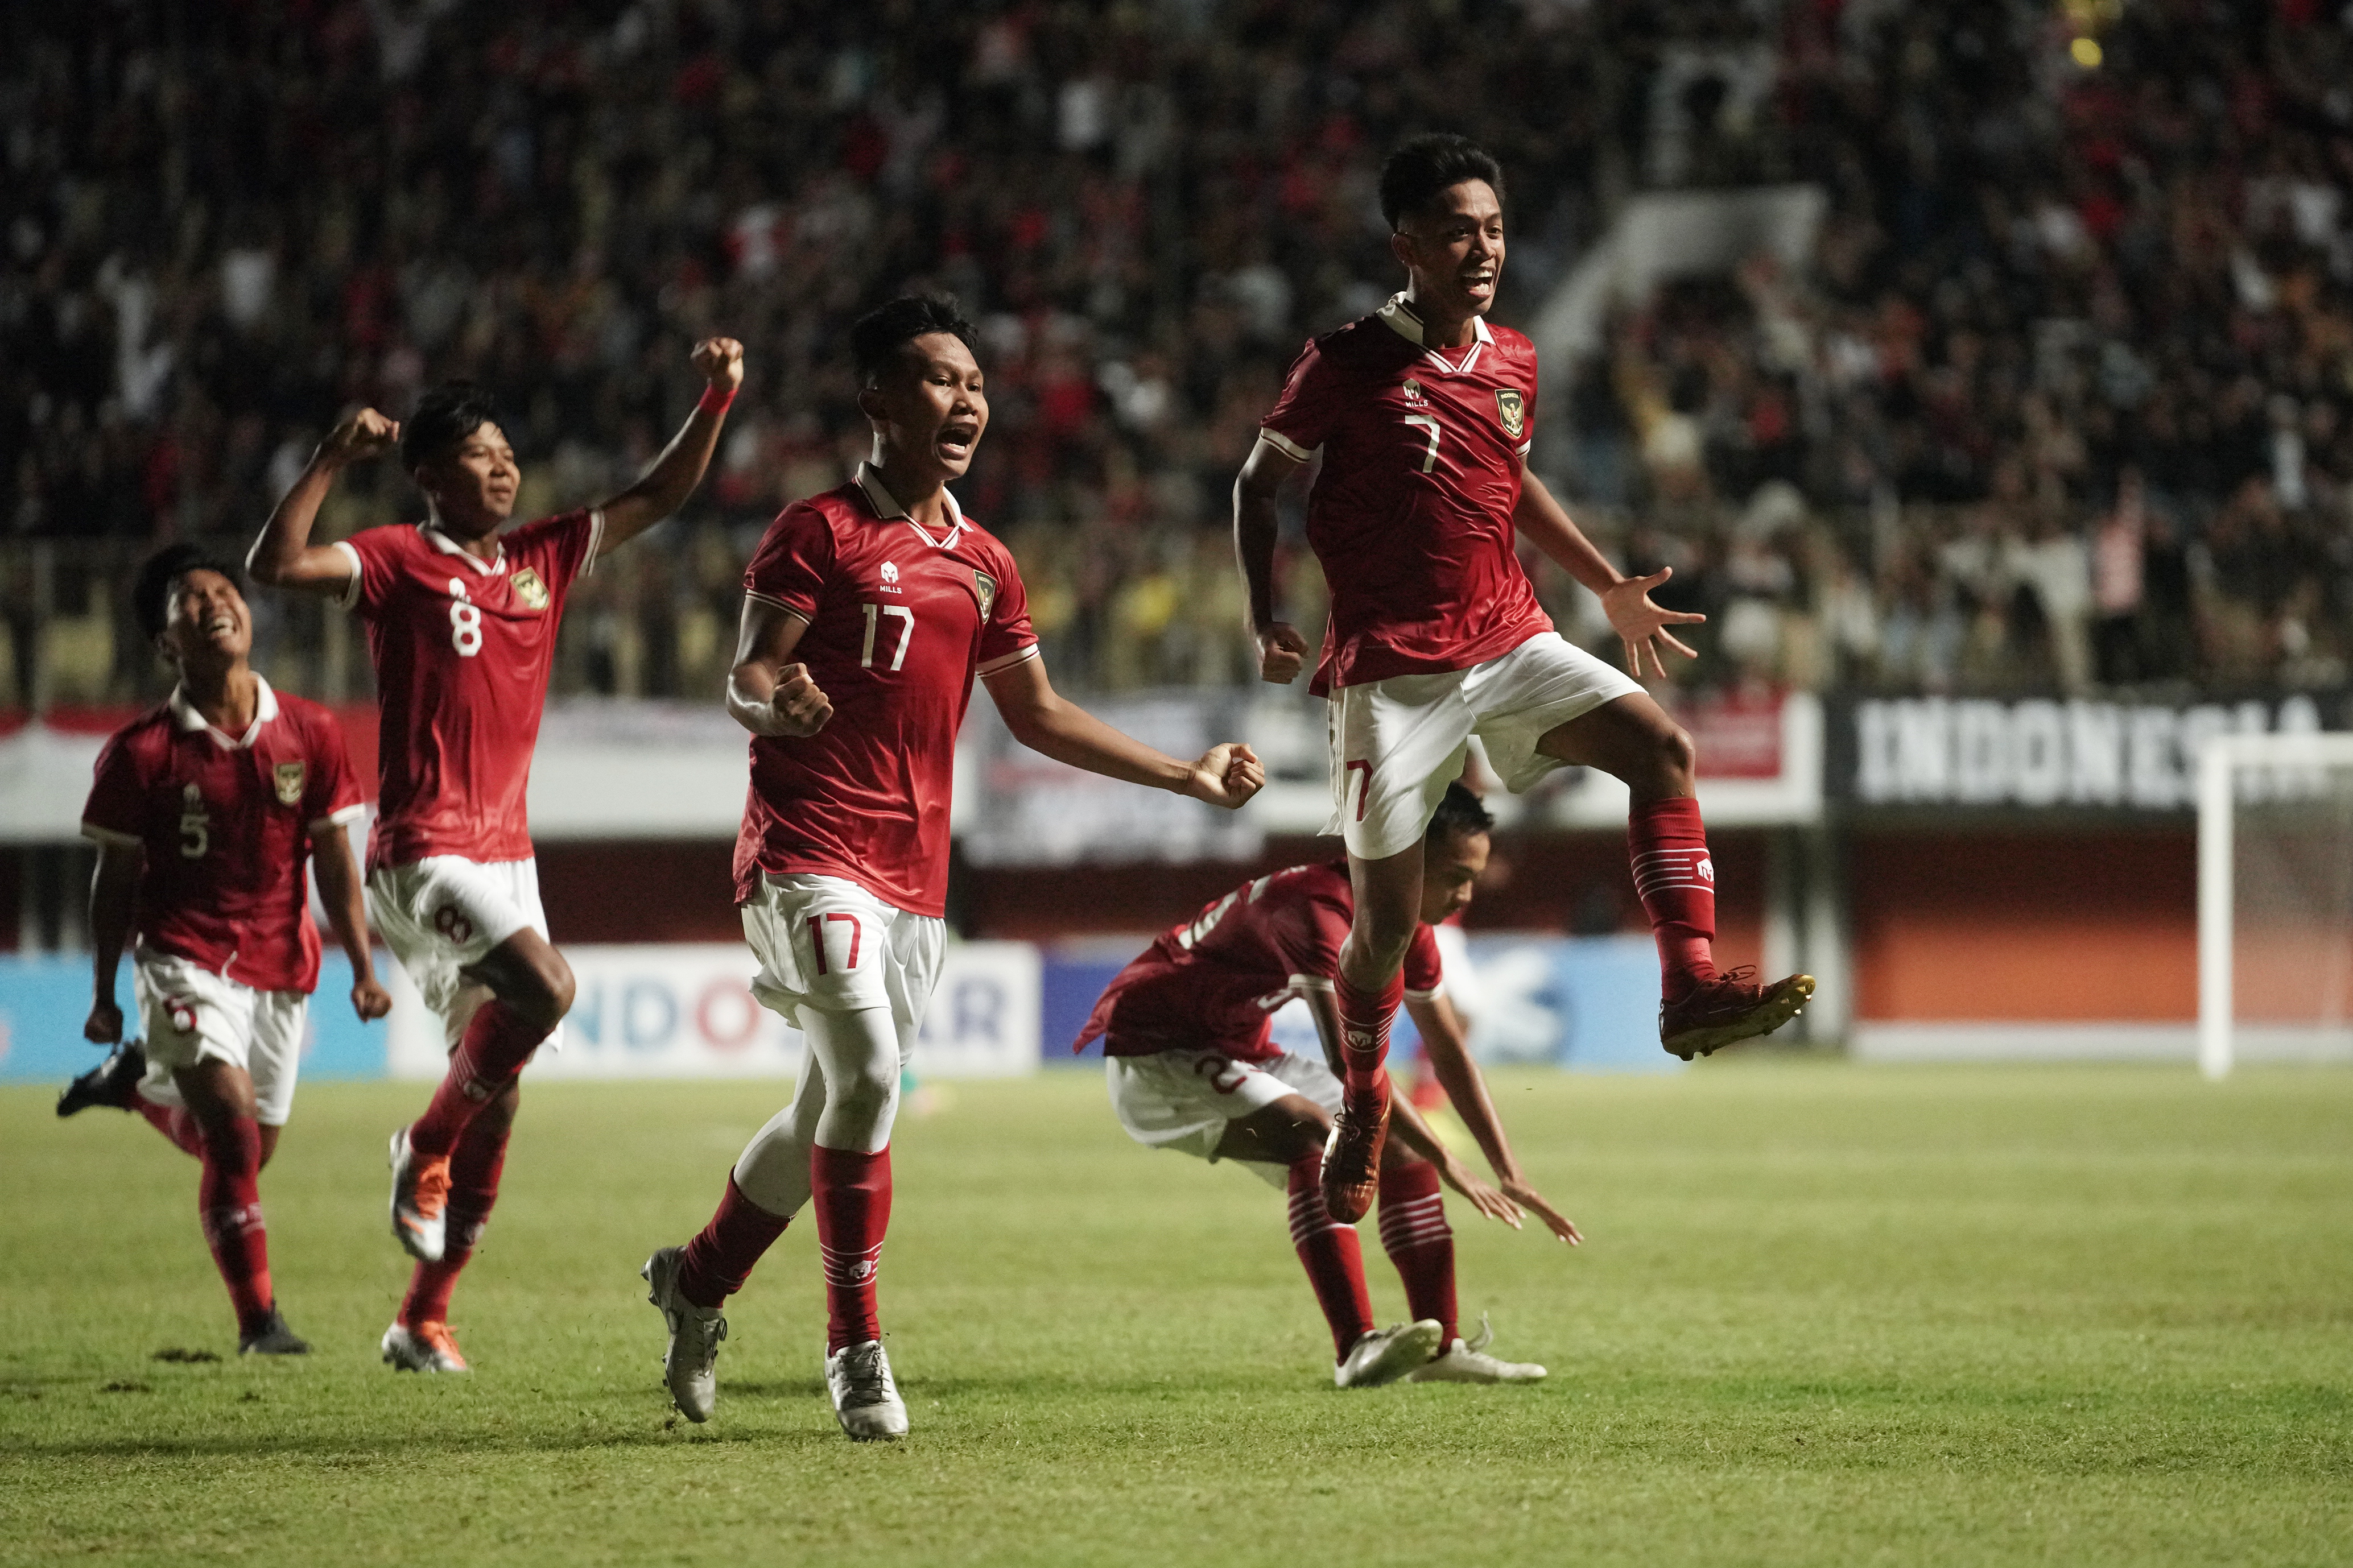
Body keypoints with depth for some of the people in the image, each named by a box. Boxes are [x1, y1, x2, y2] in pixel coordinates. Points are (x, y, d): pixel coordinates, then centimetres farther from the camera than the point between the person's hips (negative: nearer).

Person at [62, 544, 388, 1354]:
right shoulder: (141, 752, -10)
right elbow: (116, 878, -1)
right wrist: (104, 996, 4)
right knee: (236, 1133, -18)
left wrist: (363, 969, -1)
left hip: (280, 965, 4)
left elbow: (333, 860, 4)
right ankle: (258, 1319, -7)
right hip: (185, 960, -4)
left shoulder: (310, 733, -2)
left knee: (242, 1150, 14)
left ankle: (140, 1081, 43)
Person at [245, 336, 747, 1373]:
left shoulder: (543, 558, 13)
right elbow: (277, 564, -18)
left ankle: (423, 1319, 15)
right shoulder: (401, 562, -5)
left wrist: (714, 403, 5)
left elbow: (658, 499, 17)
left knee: (496, 1089, 6)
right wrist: (334, 459, -23)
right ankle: (424, 1149, -4)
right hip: (423, 850, -7)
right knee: (544, 986, -30)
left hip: (506, 851, 7)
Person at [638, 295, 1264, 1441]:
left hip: (913, 871, 7)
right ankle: (855, 1347, -13)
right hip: (810, 853, -7)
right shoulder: (820, 531, -4)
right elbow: (744, 681, -9)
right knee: (866, 1071, -21)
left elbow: (1037, 715, 24)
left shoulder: (983, 564, 15)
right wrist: (776, 701, -34)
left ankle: (699, 1280, 33)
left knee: (833, 1111, 10)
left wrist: (1188, 777, 23)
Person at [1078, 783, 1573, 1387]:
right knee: (1317, 1134, -32)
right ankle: (1357, 1351, -37)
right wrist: (1444, 1162, -37)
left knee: (1399, 1153, 4)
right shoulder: (1319, 908, -32)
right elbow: (1349, 1058, -39)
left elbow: (1451, 1056, 8)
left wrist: (1511, 1177, 3)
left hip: (1243, 1056, 10)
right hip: (1154, 1054, -10)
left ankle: (1440, 1348, 7)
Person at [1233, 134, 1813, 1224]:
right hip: (1391, 671, -5)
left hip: (1511, 642, 5)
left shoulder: (1511, 365, 7)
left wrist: (1611, 588, 21)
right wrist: (1266, 619, -9)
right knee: (1386, 915, 0)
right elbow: (1261, 483, 1)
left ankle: (1691, 991, -19)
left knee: (1661, 747, -17)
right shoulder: (1346, 365, -9)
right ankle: (1362, 1107, 23)